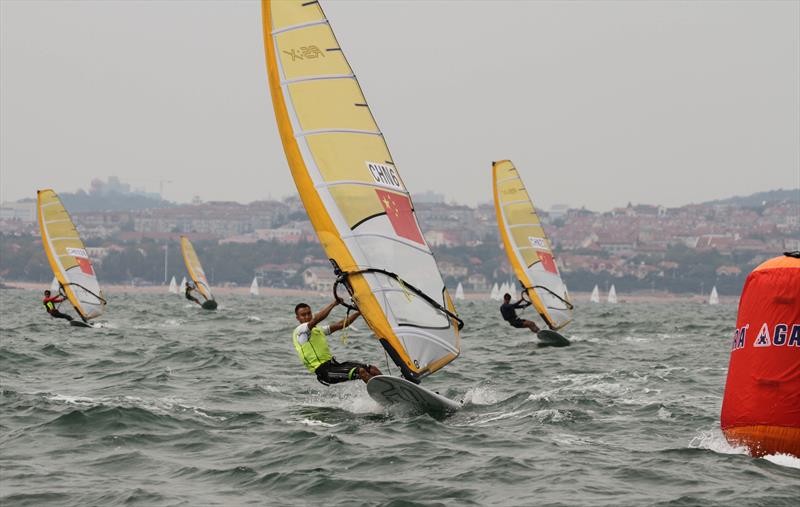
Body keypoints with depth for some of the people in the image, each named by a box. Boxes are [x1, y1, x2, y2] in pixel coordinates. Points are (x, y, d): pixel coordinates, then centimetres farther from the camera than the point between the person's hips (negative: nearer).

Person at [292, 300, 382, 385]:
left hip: (333, 364, 9)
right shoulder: (299, 331, -5)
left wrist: (358, 313, 13)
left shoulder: (318, 329, 22)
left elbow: (340, 325, 21)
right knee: (360, 371, -26)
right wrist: (334, 304, -20)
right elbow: (317, 319, -21)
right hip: (324, 370, -9)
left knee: (373, 370, -3)